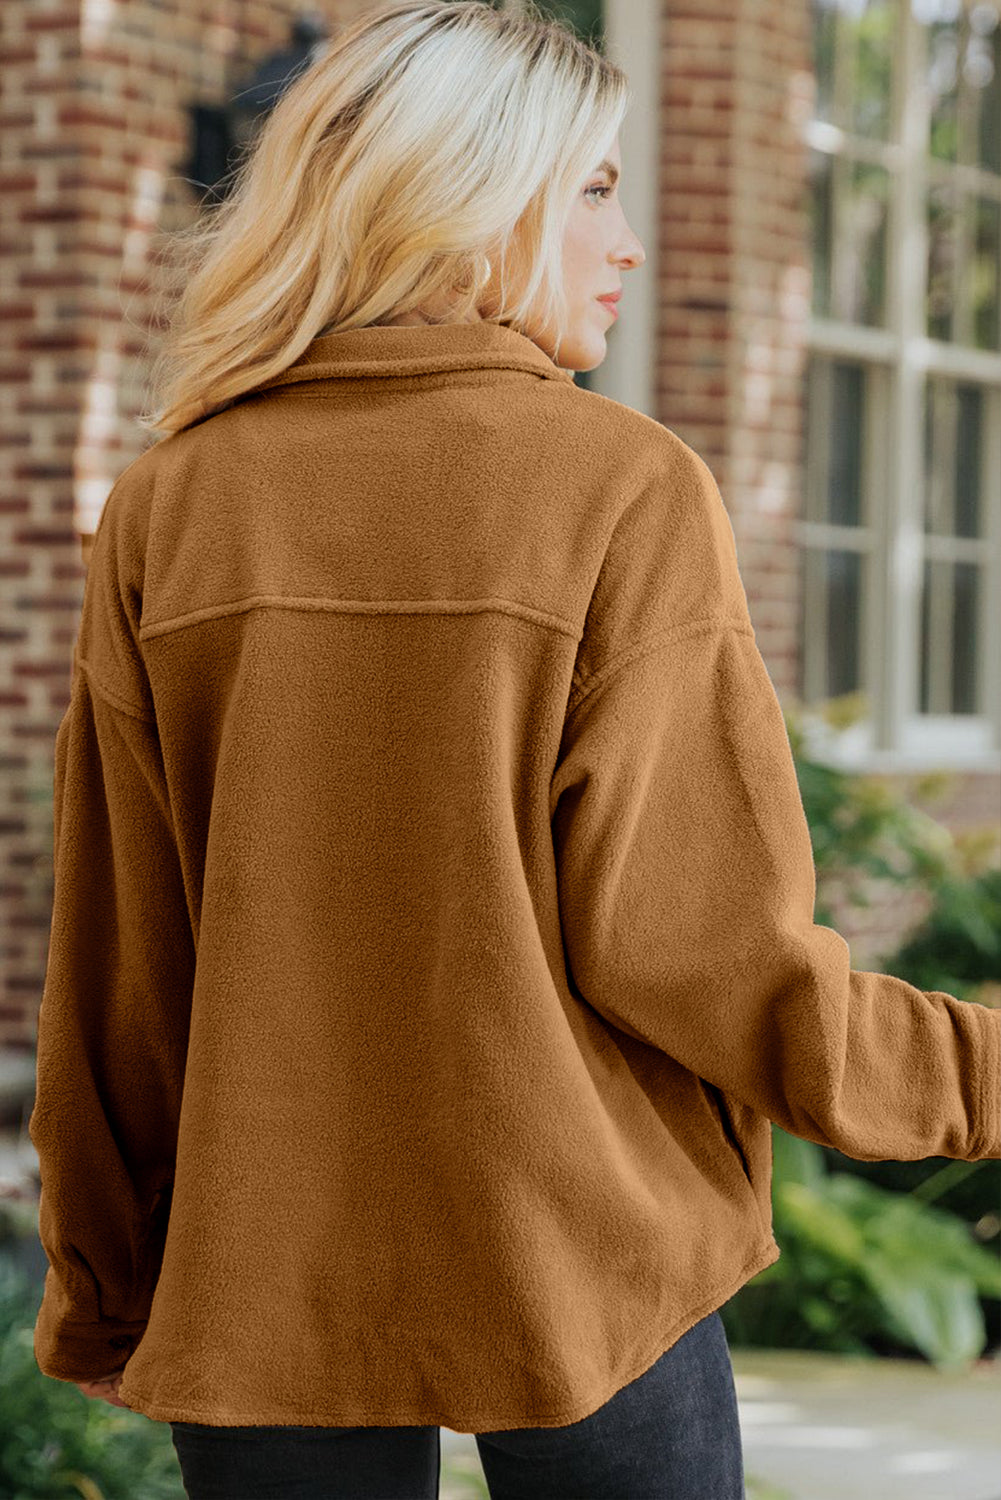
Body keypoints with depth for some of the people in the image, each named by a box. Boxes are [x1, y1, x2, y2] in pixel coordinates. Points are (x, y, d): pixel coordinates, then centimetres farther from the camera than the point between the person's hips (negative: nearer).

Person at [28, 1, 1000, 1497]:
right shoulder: (623, 488, -9)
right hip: (579, 1266, -3)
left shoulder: (163, 505, 1)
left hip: (258, 1286, 3)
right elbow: (693, 937, -12)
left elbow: (115, 969, 3)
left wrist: (103, 1295, 13)